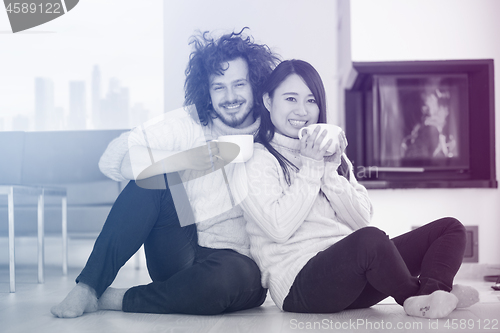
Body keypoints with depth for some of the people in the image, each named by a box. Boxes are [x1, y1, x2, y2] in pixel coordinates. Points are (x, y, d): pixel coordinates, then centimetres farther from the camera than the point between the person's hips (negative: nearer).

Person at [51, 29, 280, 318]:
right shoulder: (190, 124, -2)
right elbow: (113, 159, -12)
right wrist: (185, 159, -18)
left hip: (236, 259, -1)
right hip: (178, 257, 1)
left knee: (241, 277, -37)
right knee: (153, 175, -20)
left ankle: (114, 300, -18)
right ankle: (89, 286, -17)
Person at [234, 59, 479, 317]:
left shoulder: (329, 151, 21)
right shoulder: (256, 159, 2)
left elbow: (361, 220, 8)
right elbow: (279, 228, -14)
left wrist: (330, 170, -5)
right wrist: (310, 166, -9)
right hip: (298, 282, -7)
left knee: (449, 228, -3)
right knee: (370, 239, -38)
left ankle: (430, 295, -32)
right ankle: (414, 295, -12)